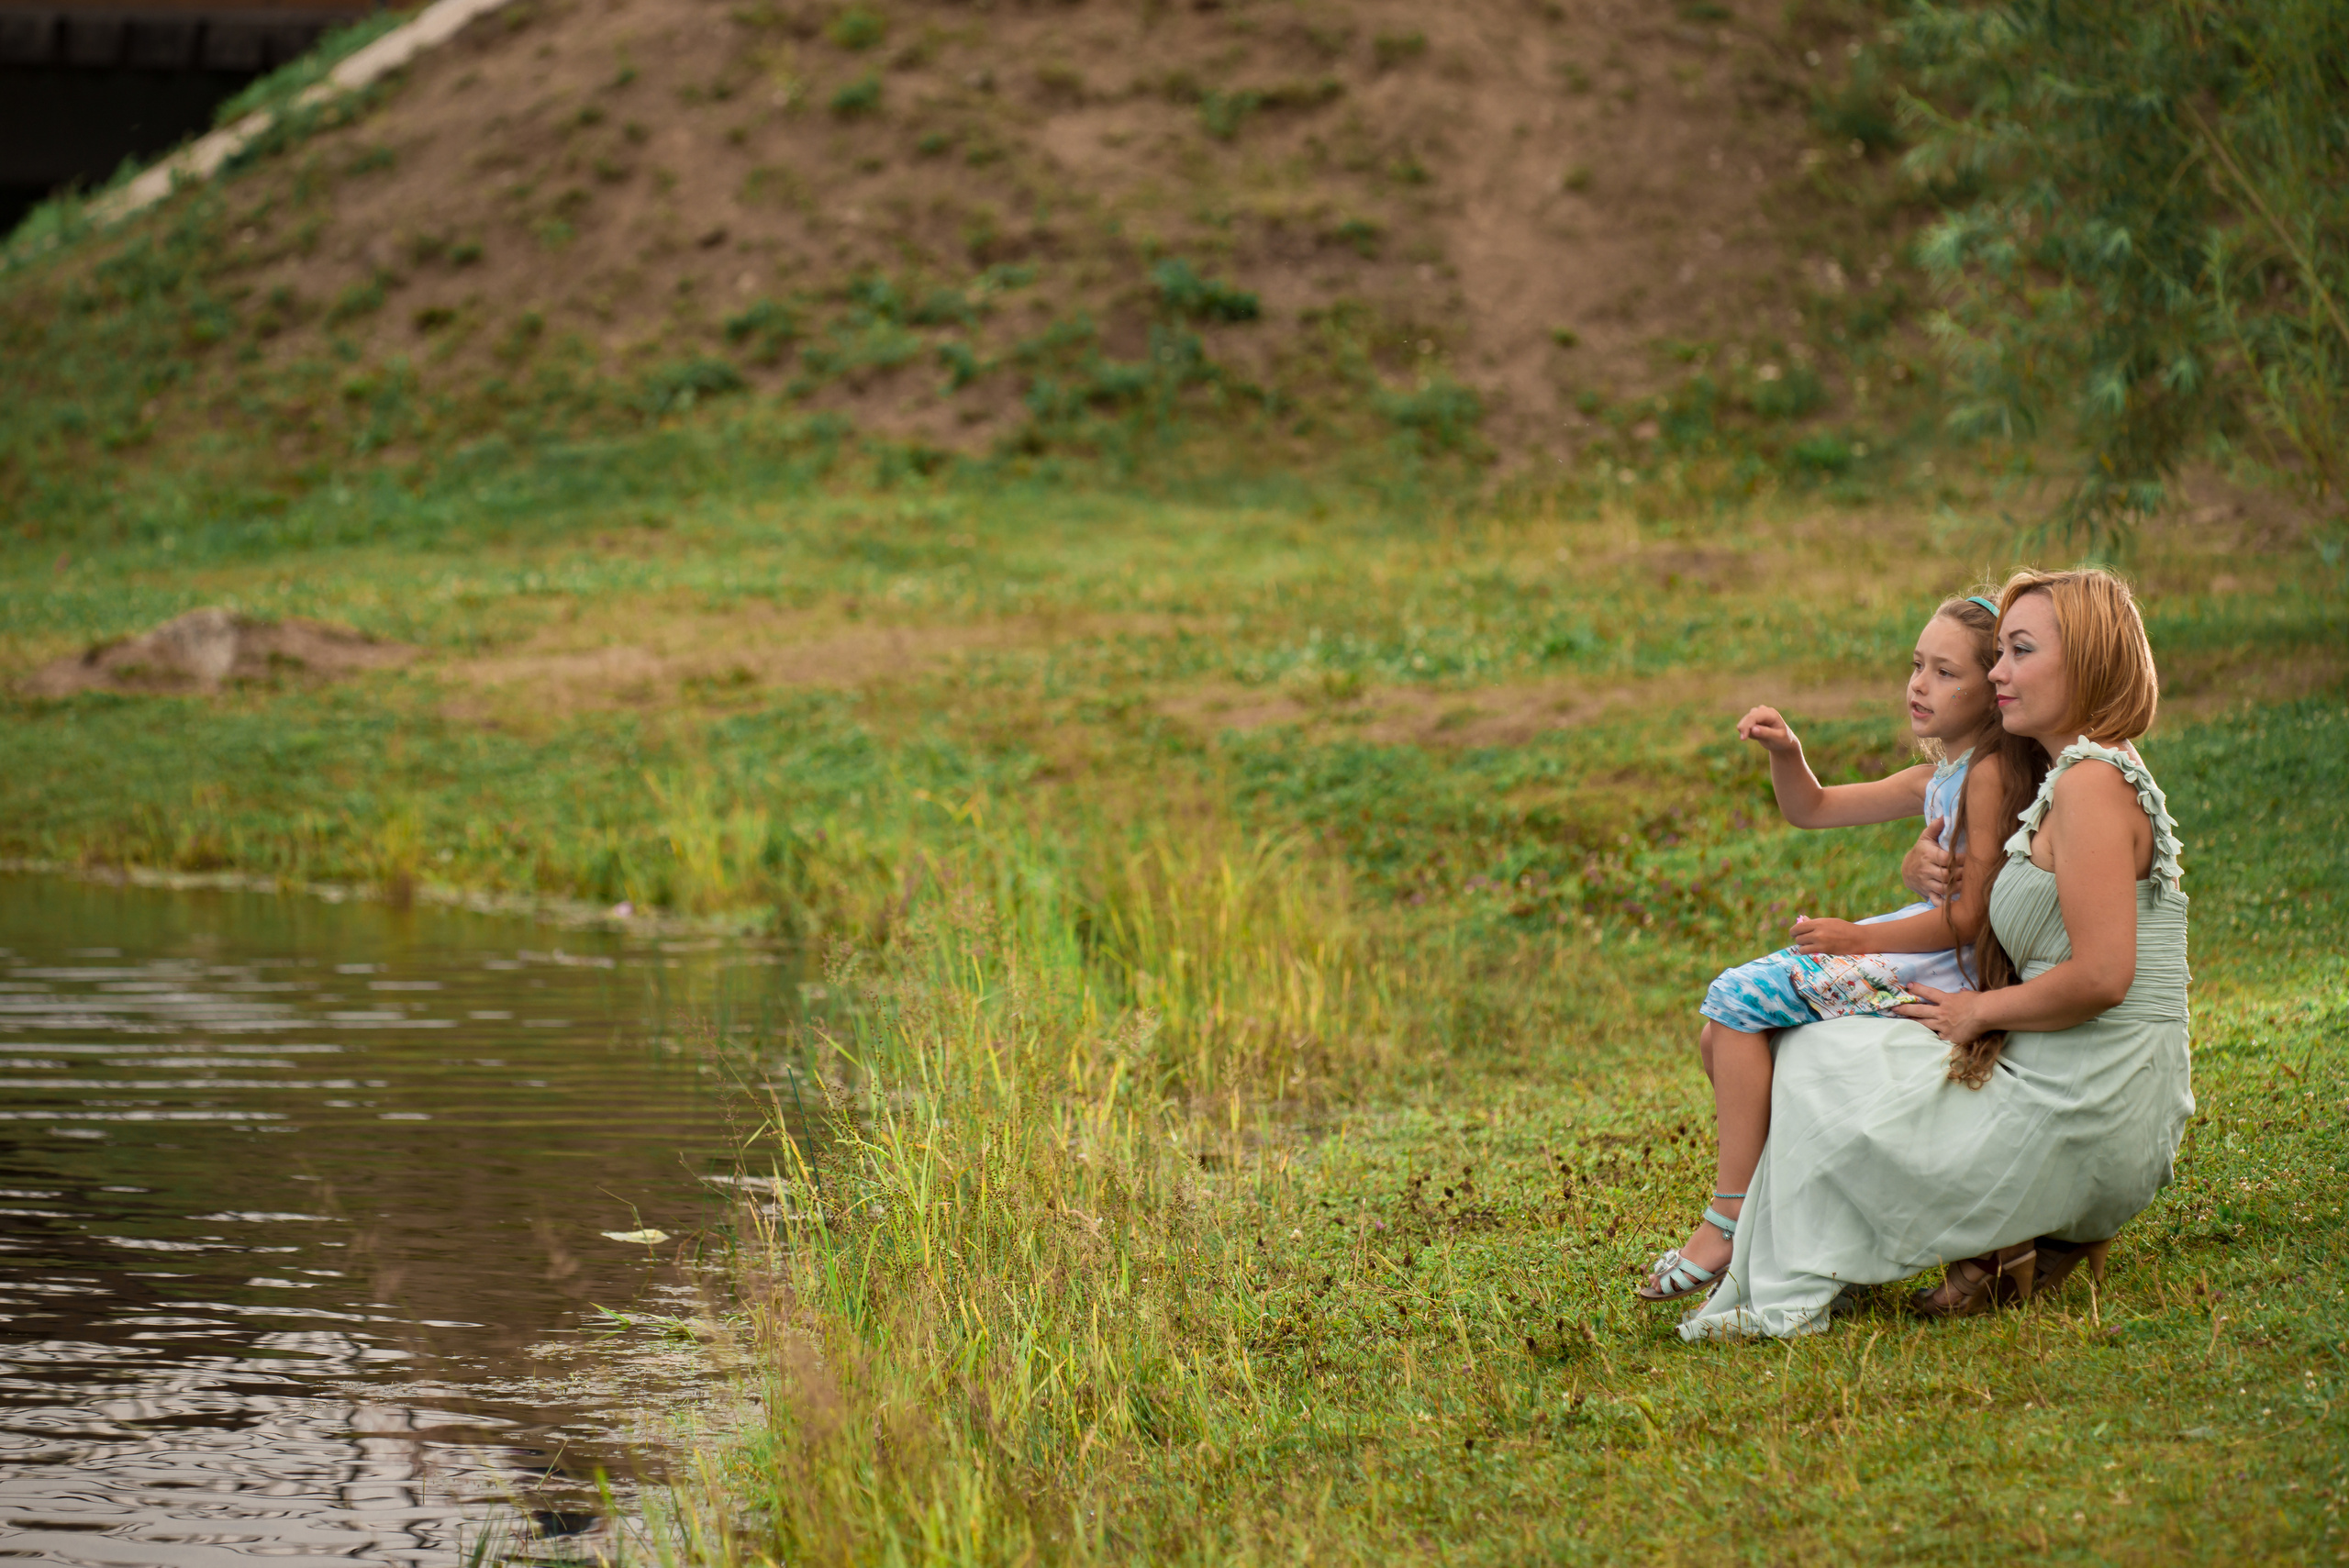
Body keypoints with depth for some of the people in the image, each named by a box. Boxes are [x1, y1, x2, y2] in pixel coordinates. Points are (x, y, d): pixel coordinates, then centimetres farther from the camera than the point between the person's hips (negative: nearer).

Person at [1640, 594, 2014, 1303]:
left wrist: (1859, 938, -16)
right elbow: (1812, 810, 22)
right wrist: (1786, 754, 1)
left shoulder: (1989, 777, -16)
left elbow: (1973, 918, -21)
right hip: (1913, 945, 10)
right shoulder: (1934, 779, 14)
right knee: (1720, 1034, 5)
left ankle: (1730, 1219, -16)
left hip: (1944, 973, -10)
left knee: (1742, 1001, -18)